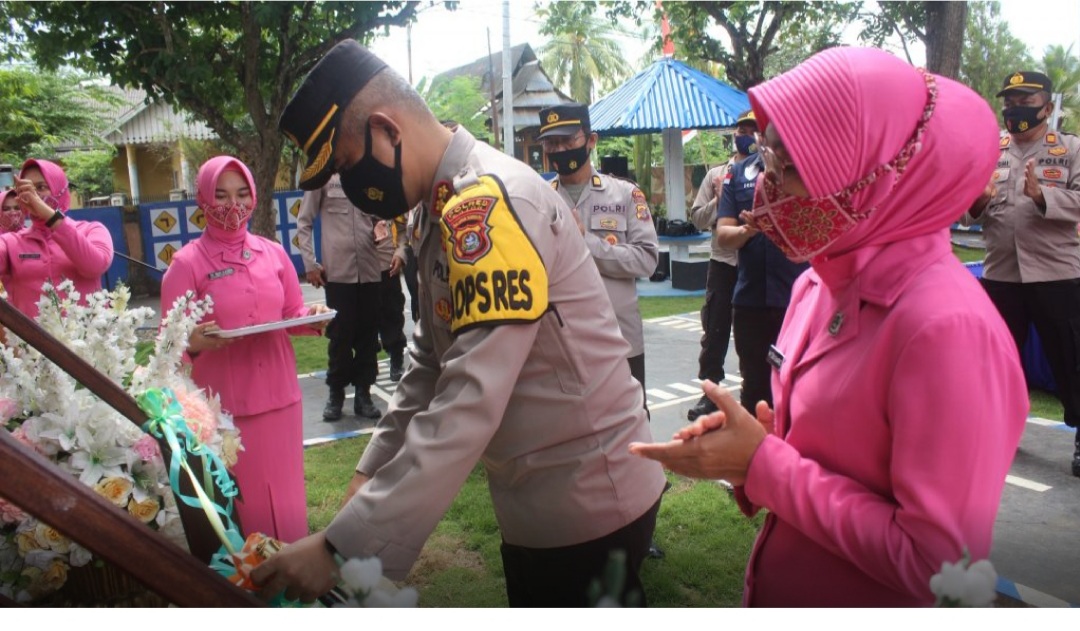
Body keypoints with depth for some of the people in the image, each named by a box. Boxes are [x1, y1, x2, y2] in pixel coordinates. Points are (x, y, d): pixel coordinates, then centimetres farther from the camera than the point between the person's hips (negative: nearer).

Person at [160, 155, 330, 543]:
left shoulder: (273, 253, 6)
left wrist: (312, 318, -8)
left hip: (279, 393, 3)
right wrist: (195, 342, -27)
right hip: (222, 402, -3)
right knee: (237, 497, 3)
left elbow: (293, 315, 14)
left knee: (285, 492, 11)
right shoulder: (186, 263, -4)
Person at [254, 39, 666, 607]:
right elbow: (431, 363, 13)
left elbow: (471, 404, -30)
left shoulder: (488, 199, -24)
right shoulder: (443, 209, 7)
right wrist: (372, 473, 7)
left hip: (588, 500, -9)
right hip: (536, 497, 9)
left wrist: (344, 546, -27)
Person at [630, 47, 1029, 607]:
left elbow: (939, 563, -24)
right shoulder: (816, 284, -1)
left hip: (864, 601, -7)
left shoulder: (946, 324, -26)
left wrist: (761, 464, -22)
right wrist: (750, 439, -8)